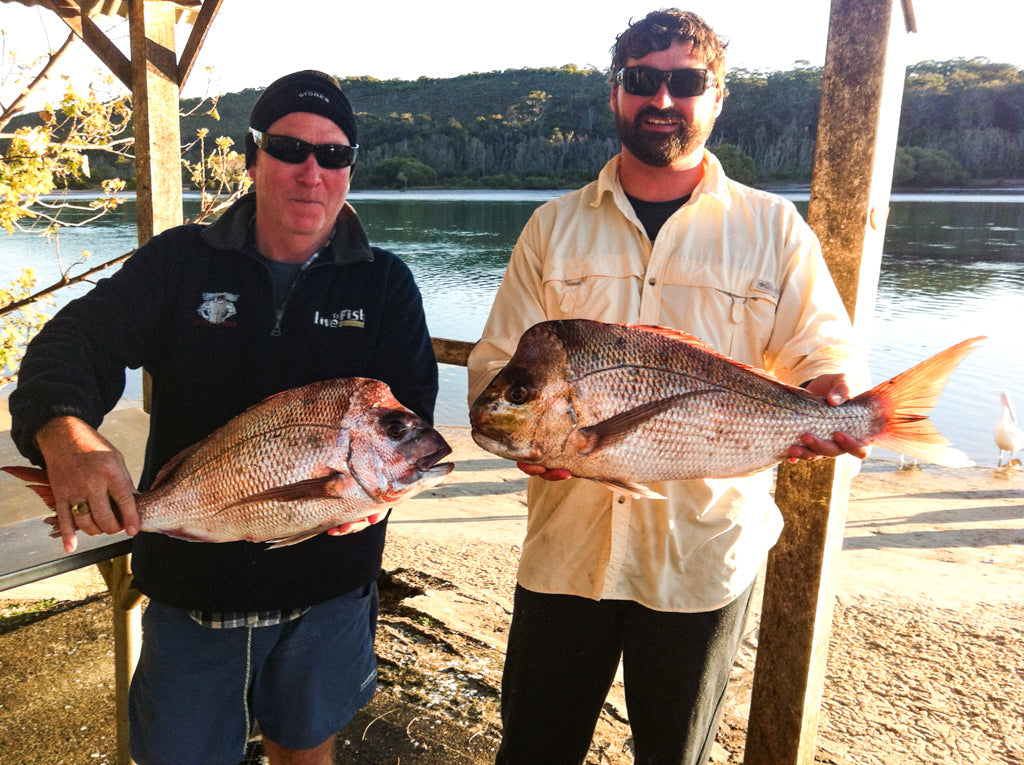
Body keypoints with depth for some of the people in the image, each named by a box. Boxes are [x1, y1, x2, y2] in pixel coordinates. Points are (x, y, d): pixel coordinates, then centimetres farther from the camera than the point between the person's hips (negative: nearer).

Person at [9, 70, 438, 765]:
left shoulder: (385, 284, -3)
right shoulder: (180, 262, -2)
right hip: (190, 576, 0)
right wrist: (64, 431, -34)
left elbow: (412, 403, -8)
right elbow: (76, 339, -12)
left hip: (327, 580, 0)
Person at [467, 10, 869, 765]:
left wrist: (832, 401, -22)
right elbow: (496, 362, 3)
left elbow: (826, 355, 1)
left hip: (706, 554, 0)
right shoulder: (554, 225, 5)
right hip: (566, 542, 1)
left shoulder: (773, 228, 2)